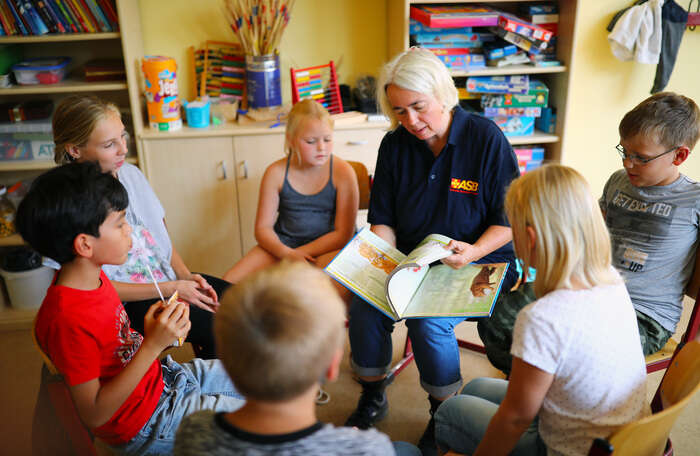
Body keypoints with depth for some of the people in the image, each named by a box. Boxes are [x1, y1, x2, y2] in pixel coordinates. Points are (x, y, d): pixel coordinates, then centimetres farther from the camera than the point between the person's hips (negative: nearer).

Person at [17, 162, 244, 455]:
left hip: (163, 377, 8)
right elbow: (93, 415, -25)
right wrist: (153, 345, -32)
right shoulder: (66, 320, -31)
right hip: (146, 424, -8)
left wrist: (162, 329, -9)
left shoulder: (93, 277, -4)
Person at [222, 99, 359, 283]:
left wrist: (298, 254, -17)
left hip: (327, 247, -2)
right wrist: (287, 253, -22)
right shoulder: (276, 173, -4)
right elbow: (263, 228, 0)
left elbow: (344, 234, -11)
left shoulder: (342, 172, -10)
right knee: (230, 282, -15)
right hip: (282, 244, 3)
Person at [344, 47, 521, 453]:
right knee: (364, 308, -21)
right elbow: (383, 219, 8)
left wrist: (474, 251, -22)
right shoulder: (395, 145, 3)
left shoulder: (487, 138, -10)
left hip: (476, 264, -4)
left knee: (430, 322, -28)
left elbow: (510, 219, -6)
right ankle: (373, 399, 7)